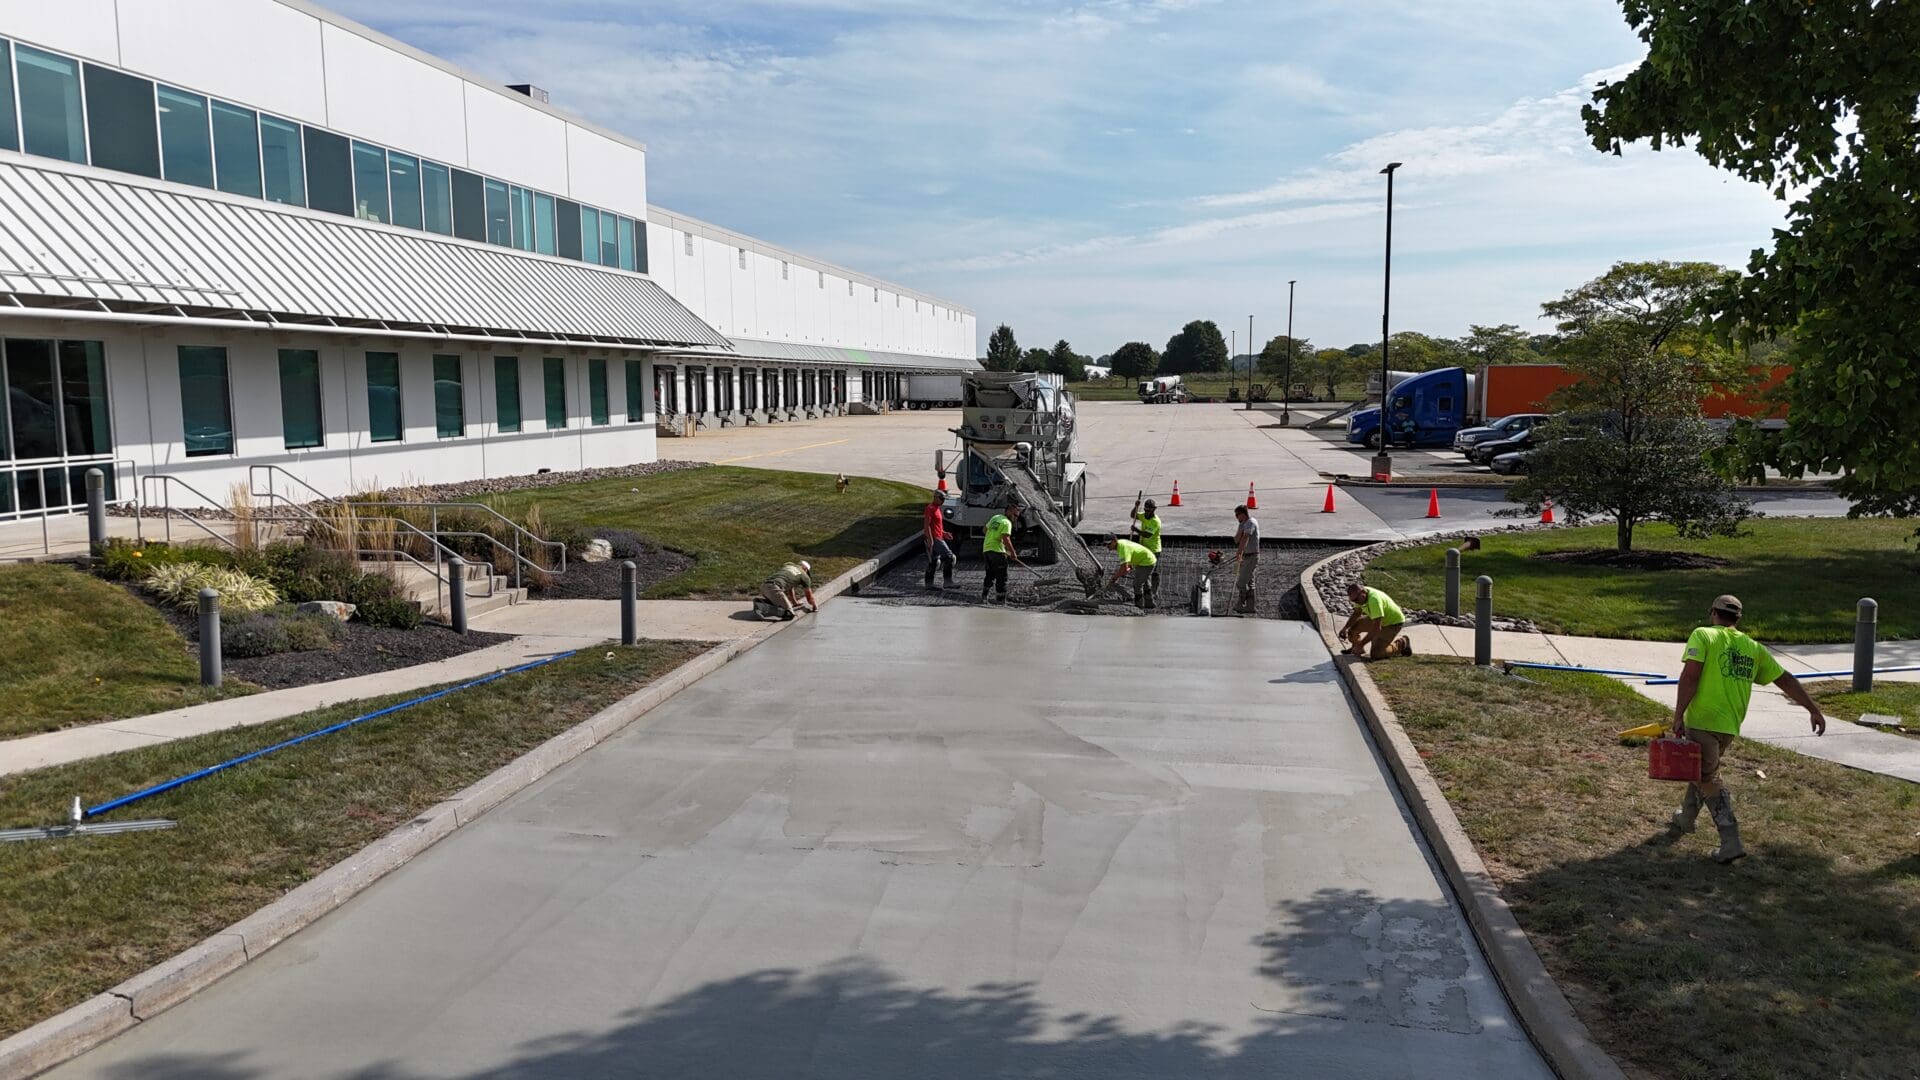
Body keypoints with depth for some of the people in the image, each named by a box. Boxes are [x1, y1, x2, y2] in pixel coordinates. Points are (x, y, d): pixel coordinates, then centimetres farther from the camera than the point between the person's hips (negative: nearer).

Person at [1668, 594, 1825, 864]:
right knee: (1704, 769, 26)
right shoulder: (1753, 648, 11)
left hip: (1702, 721, -6)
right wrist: (1813, 709, 20)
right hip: (1730, 727, 6)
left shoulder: (1703, 636, -6)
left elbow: (1690, 676, -16)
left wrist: (1678, 715, -13)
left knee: (1709, 780, 2)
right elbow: (1786, 680, 13)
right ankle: (1685, 819, 42)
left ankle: (1731, 843, -6)